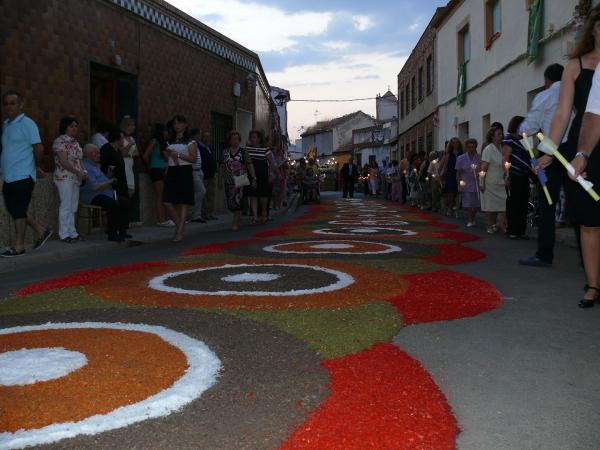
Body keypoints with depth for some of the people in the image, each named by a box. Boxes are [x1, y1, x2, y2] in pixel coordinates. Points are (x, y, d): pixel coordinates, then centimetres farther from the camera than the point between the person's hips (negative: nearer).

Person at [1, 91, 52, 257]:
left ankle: (19, 246, 6)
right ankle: (41, 231, 24)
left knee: (18, 211, -3)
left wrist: (32, 164, 0)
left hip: (22, 176, -8)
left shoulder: (27, 124, -8)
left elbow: (39, 149, -13)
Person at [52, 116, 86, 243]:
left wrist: (83, 172, 3)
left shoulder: (75, 142, 17)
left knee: (73, 207, 10)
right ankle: (64, 234, -2)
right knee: (66, 206, -7)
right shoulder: (60, 141, -9)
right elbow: (63, 161, -16)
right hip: (65, 177, -8)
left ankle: (72, 233, 15)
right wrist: (78, 172, -18)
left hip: (76, 178, 8)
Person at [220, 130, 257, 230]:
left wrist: (253, 178, -8)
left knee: (236, 201, -10)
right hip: (229, 181, 4)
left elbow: (250, 166, -2)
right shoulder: (225, 152, 11)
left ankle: (236, 223, -1)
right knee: (230, 203, 4)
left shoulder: (243, 152, 2)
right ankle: (239, 218, 28)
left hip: (240, 181, -3)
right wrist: (220, 179, 15)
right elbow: (222, 167, 15)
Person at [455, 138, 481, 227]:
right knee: (468, 204, -1)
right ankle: (470, 220, 11)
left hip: (477, 184, 1)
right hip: (466, 184, 0)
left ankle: (473, 219, 24)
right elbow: (458, 173, 4)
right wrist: (459, 184, 0)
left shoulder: (479, 158, -1)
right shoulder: (461, 159, 1)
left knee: (476, 204, 4)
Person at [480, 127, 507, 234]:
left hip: (500, 183, 6)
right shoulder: (488, 149, -11)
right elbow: (483, 168, -14)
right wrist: (482, 183, -18)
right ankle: (488, 226, 8)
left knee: (498, 205, 8)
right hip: (490, 182, -6)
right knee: (490, 205, -1)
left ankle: (494, 224, 21)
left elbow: (504, 166, 15)